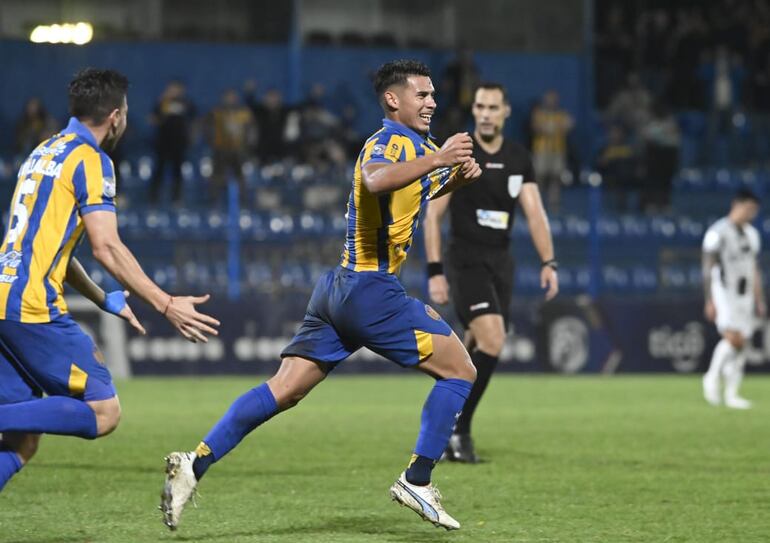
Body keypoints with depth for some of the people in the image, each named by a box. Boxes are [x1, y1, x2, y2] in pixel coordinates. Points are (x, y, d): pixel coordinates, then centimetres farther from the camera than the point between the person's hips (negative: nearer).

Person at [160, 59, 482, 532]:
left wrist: (457, 176, 17)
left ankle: (194, 465, -6)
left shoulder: (414, 141, 18)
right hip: (371, 290, -9)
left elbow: (419, 189, 38)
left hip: (339, 291, 9)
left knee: (283, 391, 3)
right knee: (460, 370, 0)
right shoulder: (392, 141, -12)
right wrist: (437, 159, -38)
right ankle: (417, 482, 0)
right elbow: (374, 179, -35)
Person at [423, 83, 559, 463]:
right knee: (493, 340, -21)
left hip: (500, 261, 5)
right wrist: (435, 271, -11)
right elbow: (433, 214, -5)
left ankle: (450, 431, 21)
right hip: (465, 260, -5)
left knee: (478, 351, 7)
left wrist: (548, 262, -9)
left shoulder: (518, 158, 8)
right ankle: (459, 431, -12)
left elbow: (534, 212, 3)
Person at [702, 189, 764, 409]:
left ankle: (731, 394, 6)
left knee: (741, 344, 2)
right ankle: (713, 376, 2)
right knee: (733, 338, -19)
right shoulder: (718, 232, -9)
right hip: (724, 293, -7)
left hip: (745, 296, 7)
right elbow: (708, 269, -10)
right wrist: (709, 301, -15)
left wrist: (759, 300, 17)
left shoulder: (751, 234, 14)